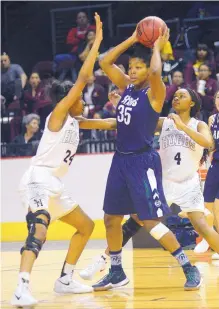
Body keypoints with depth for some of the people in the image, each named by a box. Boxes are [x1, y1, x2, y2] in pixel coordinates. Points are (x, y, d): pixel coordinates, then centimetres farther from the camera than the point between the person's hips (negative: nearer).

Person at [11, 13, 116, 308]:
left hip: (54, 185, 10)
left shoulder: (74, 122, 18)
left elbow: (107, 123, 28)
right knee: (39, 230, -31)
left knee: (86, 226, 21)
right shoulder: (58, 114, -5)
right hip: (39, 180, -10)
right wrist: (97, 41, -12)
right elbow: (83, 78, -13)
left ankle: (65, 280, 25)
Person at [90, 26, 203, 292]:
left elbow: (156, 72, -33)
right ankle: (117, 272, 27)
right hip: (121, 160, 8)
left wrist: (157, 47, -16)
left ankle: (189, 269, -1)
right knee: (111, 219, 13)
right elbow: (105, 63, 10)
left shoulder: (154, 92, -12)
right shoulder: (127, 87, 9)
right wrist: (132, 40, 6)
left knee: (151, 222, -10)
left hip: (143, 162, -8)